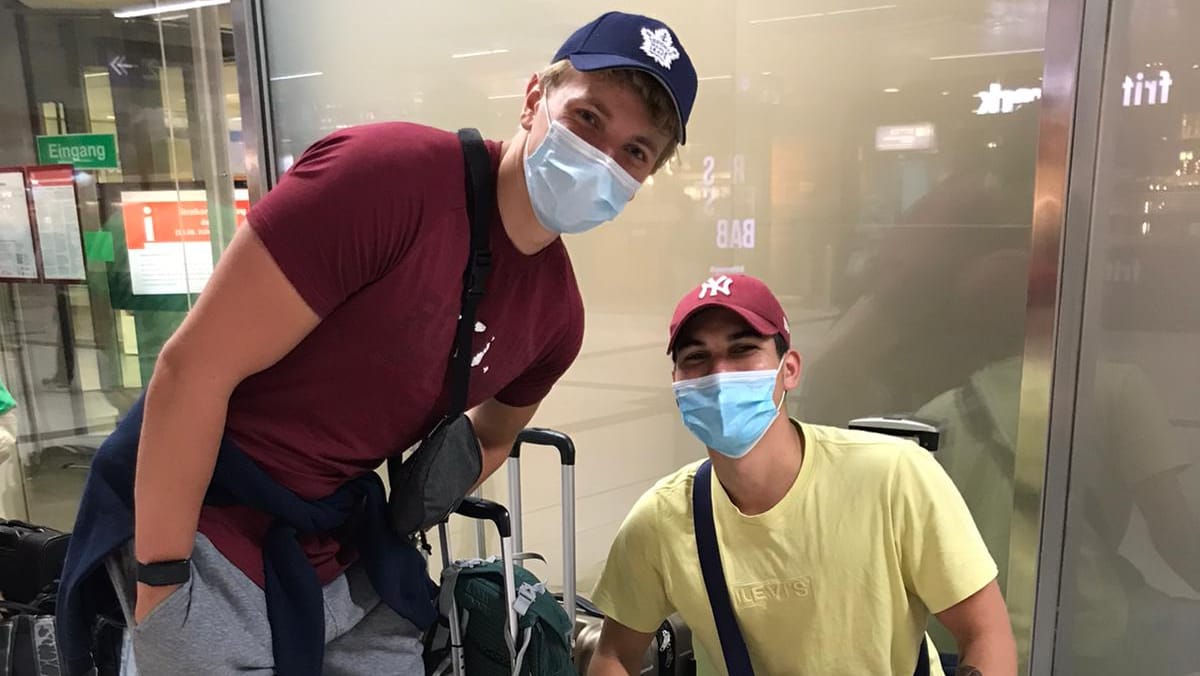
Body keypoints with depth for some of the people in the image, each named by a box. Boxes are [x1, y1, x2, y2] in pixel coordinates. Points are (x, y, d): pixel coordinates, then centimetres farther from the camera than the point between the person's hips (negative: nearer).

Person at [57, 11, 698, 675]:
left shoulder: (557, 311, -3)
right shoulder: (393, 170, -24)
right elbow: (192, 368, -22)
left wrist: (398, 535, 1)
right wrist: (160, 582, -17)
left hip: (341, 552, 6)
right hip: (213, 533, -6)